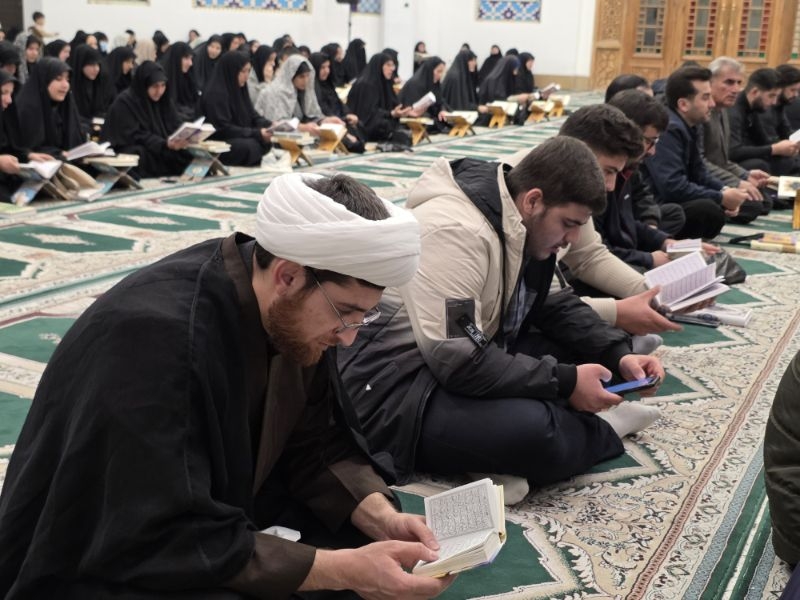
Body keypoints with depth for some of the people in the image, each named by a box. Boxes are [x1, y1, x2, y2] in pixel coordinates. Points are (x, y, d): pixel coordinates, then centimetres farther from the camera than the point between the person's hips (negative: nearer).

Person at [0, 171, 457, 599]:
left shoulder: (292, 314, -9)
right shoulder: (153, 335, -32)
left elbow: (316, 444, 2)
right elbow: (167, 541, -33)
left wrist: (383, 519, -15)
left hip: (214, 517, 8)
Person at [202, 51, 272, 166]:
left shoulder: (239, 89, 13)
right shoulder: (215, 94, -15)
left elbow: (253, 116, 13)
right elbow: (223, 129, -20)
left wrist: (270, 126, -8)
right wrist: (257, 133, -24)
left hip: (241, 139, 9)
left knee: (270, 141, -15)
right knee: (253, 146, -35)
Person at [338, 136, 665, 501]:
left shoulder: (519, 224, 5)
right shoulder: (458, 230, -24)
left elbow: (554, 306, 17)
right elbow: (459, 362, -29)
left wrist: (618, 355, 1)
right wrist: (565, 383, -22)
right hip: (391, 389, -10)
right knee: (535, 436, -30)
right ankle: (599, 430, -1)